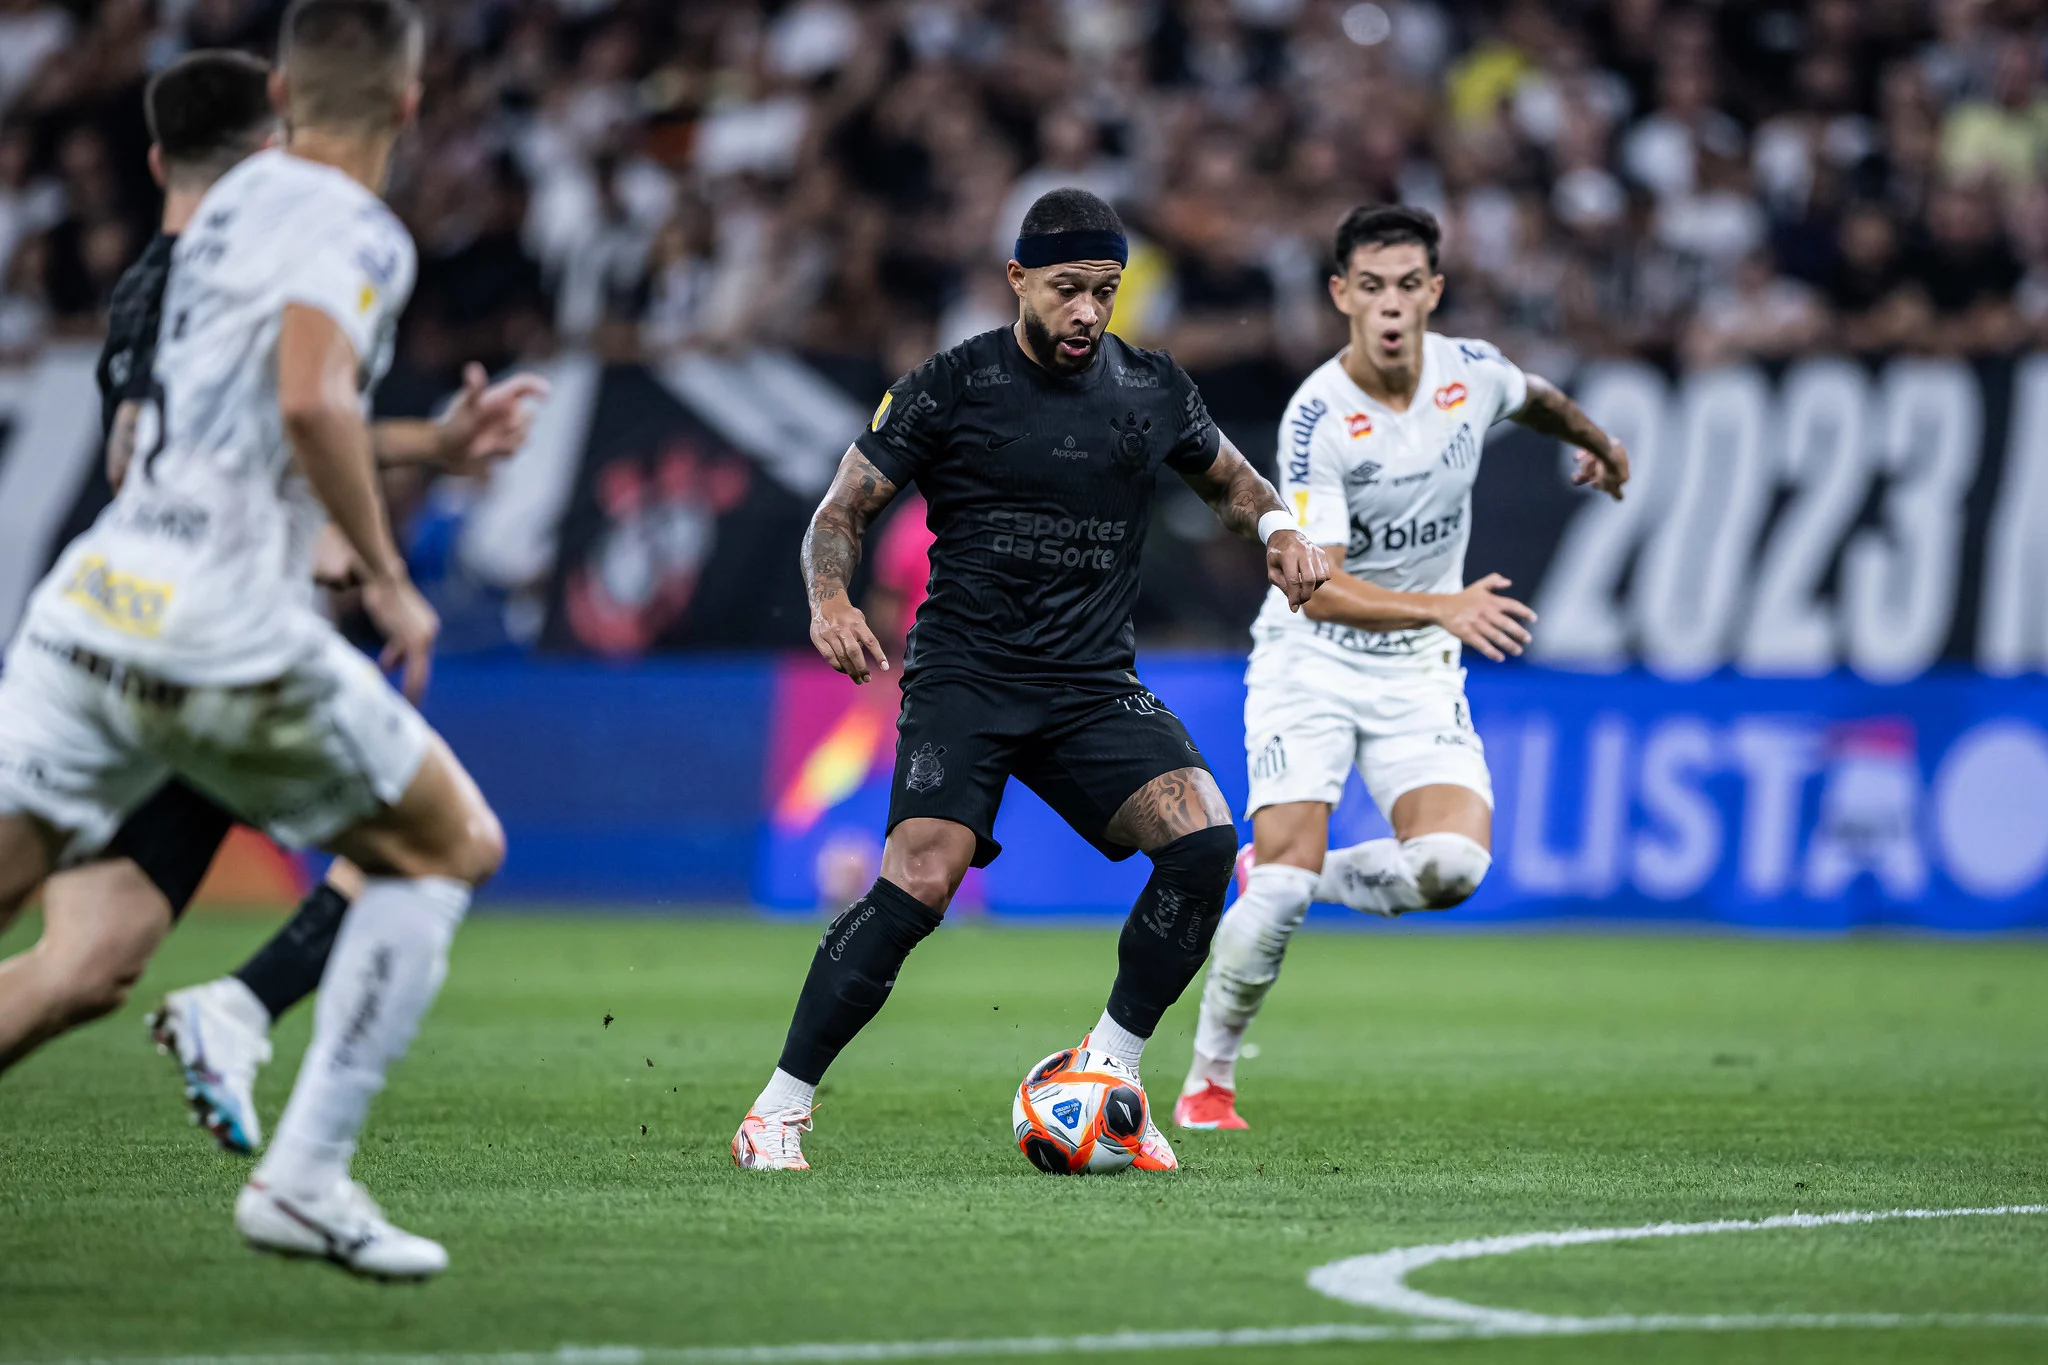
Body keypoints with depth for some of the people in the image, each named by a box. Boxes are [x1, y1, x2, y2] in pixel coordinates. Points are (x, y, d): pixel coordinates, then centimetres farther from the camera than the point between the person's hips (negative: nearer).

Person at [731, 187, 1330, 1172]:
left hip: (1095, 684, 4)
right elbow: (842, 509, 3)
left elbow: (1228, 478, 25)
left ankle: (1106, 1073, -2)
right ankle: (780, 1109, -11)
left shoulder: (1152, 390, 7)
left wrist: (1277, 528, 3)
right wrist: (830, 598, -18)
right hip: (964, 675, -4)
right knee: (922, 877, -24)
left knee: (1203, 837, -20)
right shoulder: (950, 387, -2)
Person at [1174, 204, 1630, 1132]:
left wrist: (1596, 443, 39)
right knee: (1284, 880, -17)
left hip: (1420, 673, 4)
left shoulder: (1473, 374, -6)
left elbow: (1535, 399, 21)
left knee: (1454, 864, -19)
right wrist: (1444, 608, -40)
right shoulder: (1317, 419, -22)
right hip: (1310, 664, -4)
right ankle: (1208, 1078, 5)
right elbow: (1319, 588, -28)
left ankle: (1286, 880, 9)